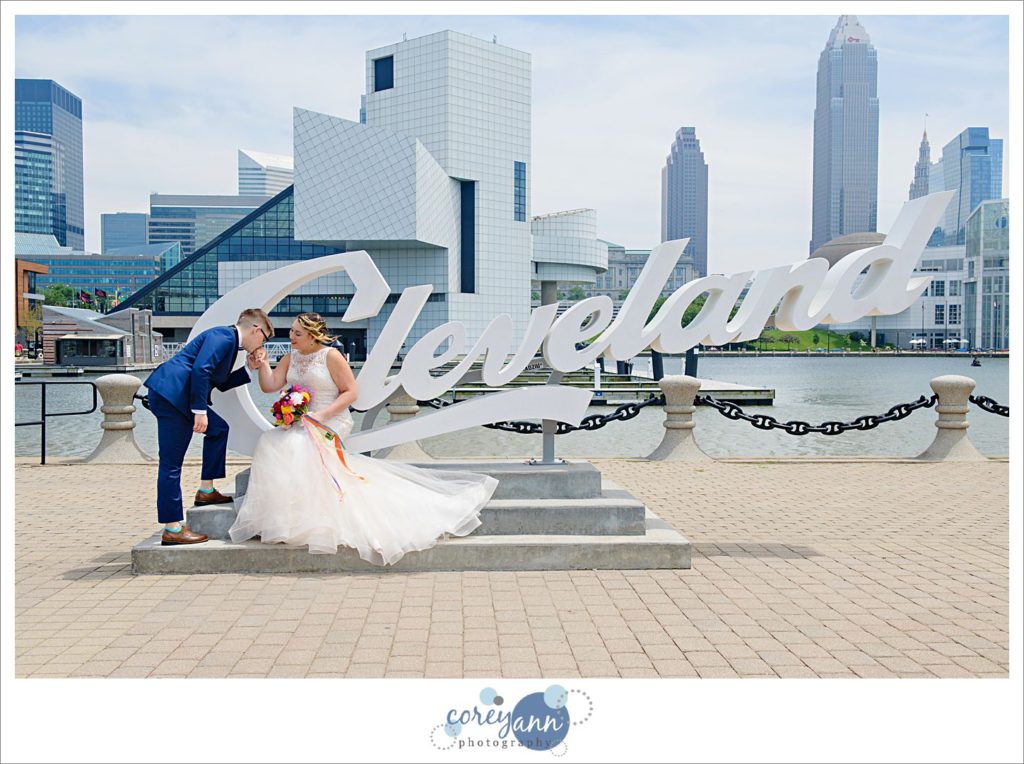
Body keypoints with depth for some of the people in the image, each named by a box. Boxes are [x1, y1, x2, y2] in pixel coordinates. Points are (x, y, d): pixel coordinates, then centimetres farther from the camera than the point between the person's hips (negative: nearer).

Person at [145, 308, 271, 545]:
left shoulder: (229, 339, 22)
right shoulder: (224, 336, -9)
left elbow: (222, 383, 28)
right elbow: (200, 370, -22)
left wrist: (249, 368, 18)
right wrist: (200, 411, -21)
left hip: (177, 395, 11)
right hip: (171, 394, -11)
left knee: (218, 429, 21)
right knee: (171, 463, -7)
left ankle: (206, 490, 24)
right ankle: (172, 529, -3)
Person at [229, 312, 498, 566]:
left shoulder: (331, 356, -8)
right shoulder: (291, 358, 12)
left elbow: (350, 392, -11)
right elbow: (269, 386, 8)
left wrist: (321, 415, -18)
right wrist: (263, 365, -11)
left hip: (329, 425, -7)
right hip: (298, 424, 7)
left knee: (294, 448, -30)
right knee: (269, 442, -15)